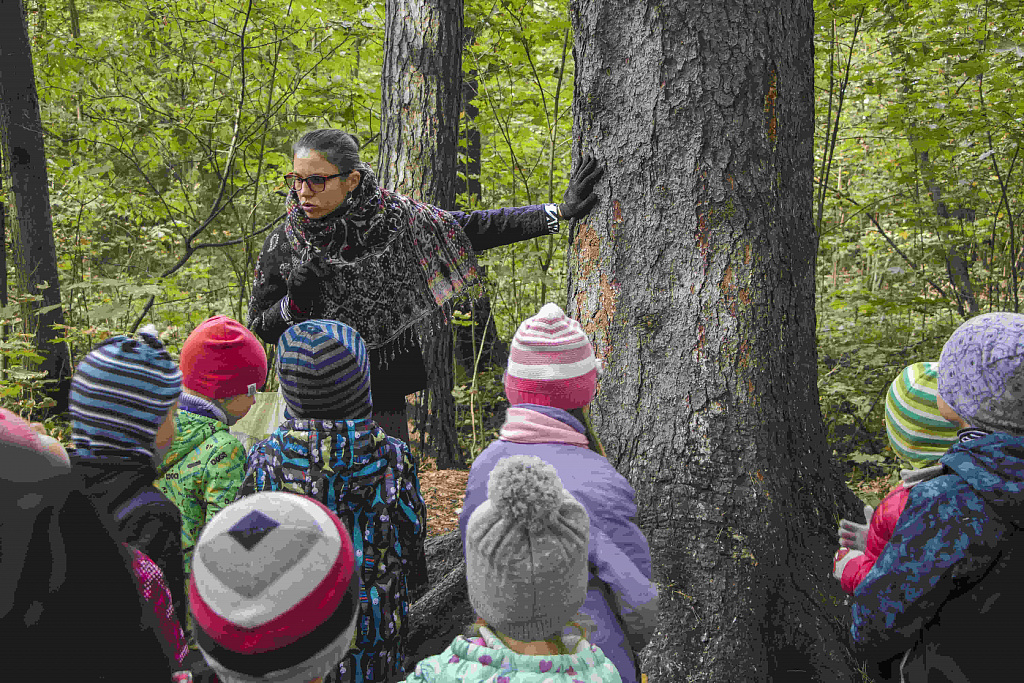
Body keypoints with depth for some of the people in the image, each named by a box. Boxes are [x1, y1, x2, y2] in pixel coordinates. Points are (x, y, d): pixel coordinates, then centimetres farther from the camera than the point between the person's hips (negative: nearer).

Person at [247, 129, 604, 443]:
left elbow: (479, 227, -2)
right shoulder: (283, 243, -5)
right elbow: (260, 328, 2)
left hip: (382, 399, 1)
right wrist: (294, 302, -19)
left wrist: (561, 211, -4)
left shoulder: (394, 217, -6)